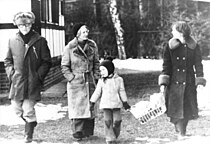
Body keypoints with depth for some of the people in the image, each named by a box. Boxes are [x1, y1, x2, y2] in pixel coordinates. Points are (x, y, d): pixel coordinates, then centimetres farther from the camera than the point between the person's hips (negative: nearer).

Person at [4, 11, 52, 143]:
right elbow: (8, 61, 15)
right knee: (17, 109, 11)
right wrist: (11, 73, 0)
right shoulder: (12, 41, 6)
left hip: (32, 83, -4)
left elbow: (47, 62, 1)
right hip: (17, 82, 4)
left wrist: (39, 75, -9)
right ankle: (32, 122, 39)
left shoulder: (40, 41, -3)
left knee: (28, 110, -6)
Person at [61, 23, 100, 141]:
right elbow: (64, 66, 0)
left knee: (90, 106, 6)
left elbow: (96, 62, 12)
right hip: (76, 82, -3)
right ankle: (77, 133, 4)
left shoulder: (92, 45, 4)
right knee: (77, 107, -4)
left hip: (90, 81, 4)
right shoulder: (69, 48, -6)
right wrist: (72, 78, -8)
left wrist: (96, 77, 5)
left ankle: (88, 132, 18)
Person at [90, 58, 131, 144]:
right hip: (106, 105, 0)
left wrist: (125, 103, 11)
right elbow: (97, 93, 7)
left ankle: (114, 136, 20)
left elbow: (122, 92, 8)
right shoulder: (101, 81, 2)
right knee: (108, 122, -4)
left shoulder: (119, 79, 1)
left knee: (117, 121, 1)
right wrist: (92, 103, 5)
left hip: (116, 104, 0)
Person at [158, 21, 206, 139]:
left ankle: (182, 132, 24)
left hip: (189, 83, 0)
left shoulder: (194, 47, -1)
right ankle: (181, 133, 8)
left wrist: (200, 82, -6)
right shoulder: (170, 47, 0)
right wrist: (163, 83, -6)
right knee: (176, 109, -5)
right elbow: (166, 66, 1)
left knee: (187, 109, 5)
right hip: (174, 82, 0)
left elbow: (198, 65, 2)